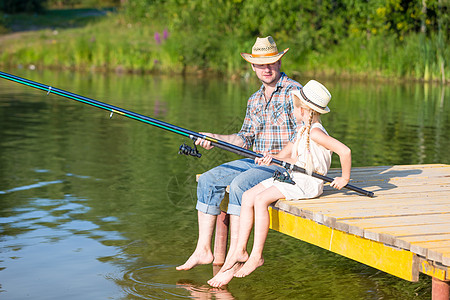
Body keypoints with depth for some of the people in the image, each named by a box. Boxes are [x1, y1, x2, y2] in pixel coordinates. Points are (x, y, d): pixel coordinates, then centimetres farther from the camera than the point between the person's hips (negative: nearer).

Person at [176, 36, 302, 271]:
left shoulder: (293, 91, -8)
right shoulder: (254, 100, 17)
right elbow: (245, 139, 18)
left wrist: (279, 156, -28)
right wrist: (213, 138, 4)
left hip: (287, 164, -8)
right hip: (258, 162, 8)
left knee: (240, 184, -31)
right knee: (207, 181, -6)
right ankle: (203, 250, -8)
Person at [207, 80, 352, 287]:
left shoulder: (315, 132, -15)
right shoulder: (303, 132, 17)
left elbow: (344, 151, -22)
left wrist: (344, 178, -11)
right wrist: (273, 159, -4)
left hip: (308, 182, -10)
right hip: (294, 177, 10)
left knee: (261, 199, -26)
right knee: (248, 196, -4)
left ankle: (257, 255, -19)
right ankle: (240, 251, -5)